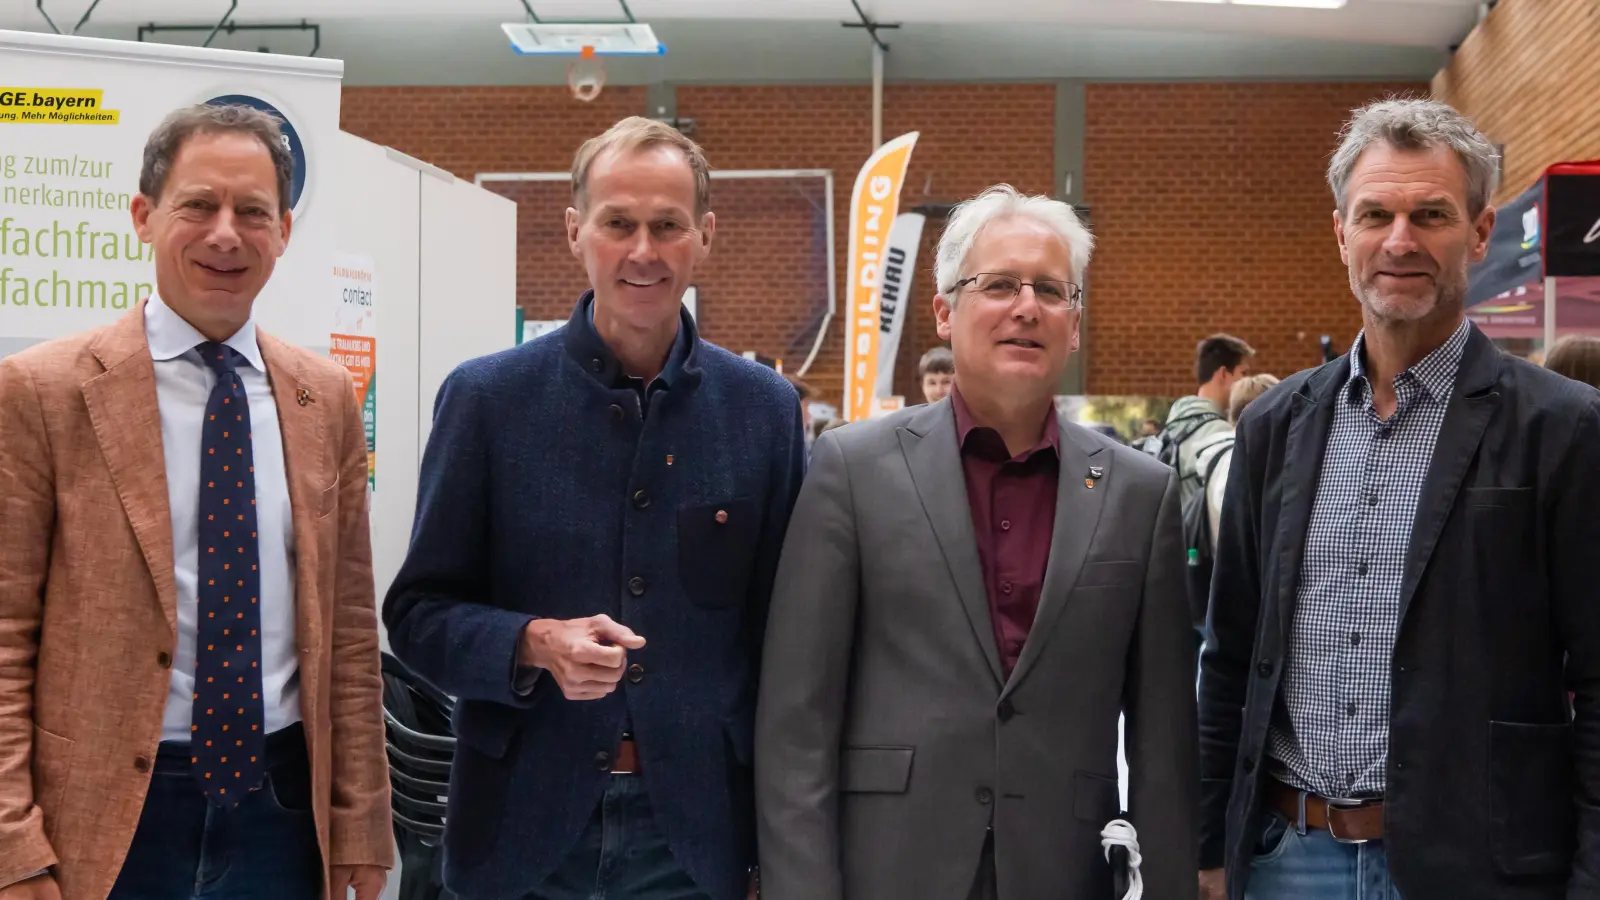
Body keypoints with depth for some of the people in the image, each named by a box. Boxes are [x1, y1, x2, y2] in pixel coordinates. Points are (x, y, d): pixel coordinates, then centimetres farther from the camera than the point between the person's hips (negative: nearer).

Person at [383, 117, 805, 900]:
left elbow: (778, 630, 5)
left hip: (696, 836, 1)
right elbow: (417, 613, 1)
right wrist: (534, 643, -19)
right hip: (524, 831, -1)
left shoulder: (764, 409, 2)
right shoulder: (487, 398, -2)